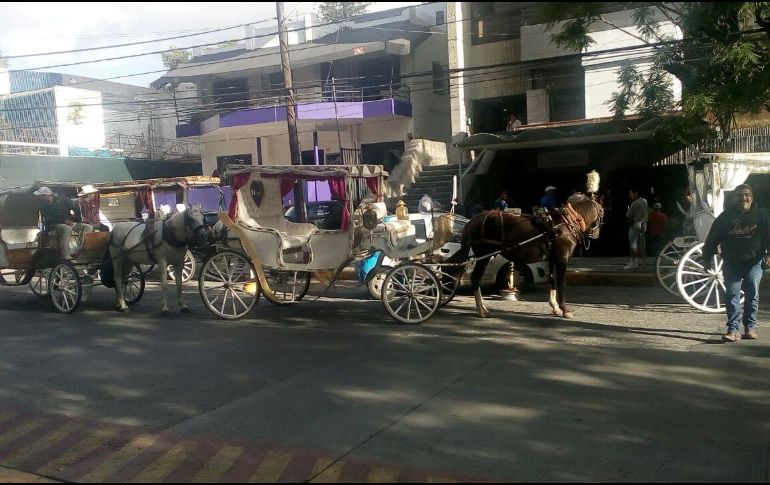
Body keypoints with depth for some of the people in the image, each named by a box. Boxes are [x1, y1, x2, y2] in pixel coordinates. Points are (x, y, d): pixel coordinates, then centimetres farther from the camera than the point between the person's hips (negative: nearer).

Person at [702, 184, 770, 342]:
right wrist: (707, 259, 1)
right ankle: (733, 330, -6)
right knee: (731, 294, -6)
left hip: (754, 261, 0)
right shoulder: (726, 216, 2)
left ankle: (750, 327, 11)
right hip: (732, 262, 0)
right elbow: (713, 238, 3)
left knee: (752, 293, -2)